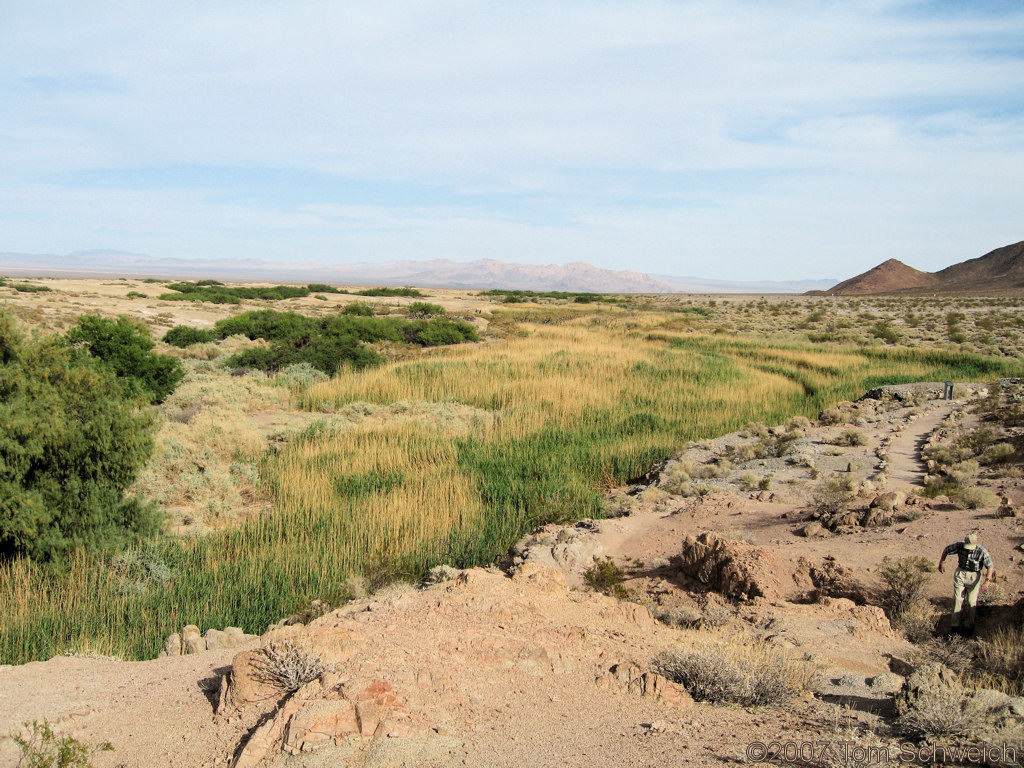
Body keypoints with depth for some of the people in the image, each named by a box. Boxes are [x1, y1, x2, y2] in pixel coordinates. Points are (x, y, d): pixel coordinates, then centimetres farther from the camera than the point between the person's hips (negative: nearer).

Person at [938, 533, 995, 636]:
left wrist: (987, 580, -28)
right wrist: (941, 563, 6)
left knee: (971, 602, -2)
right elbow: (946, 549, 1)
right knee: (958, 599, -2)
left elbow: (990, 567, -16)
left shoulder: (982, 551, -22)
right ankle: (955, 625, 4)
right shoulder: (959, 546, -16)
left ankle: (968, 626, 11)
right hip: (960, 573, 2)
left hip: (974, 576, -2)